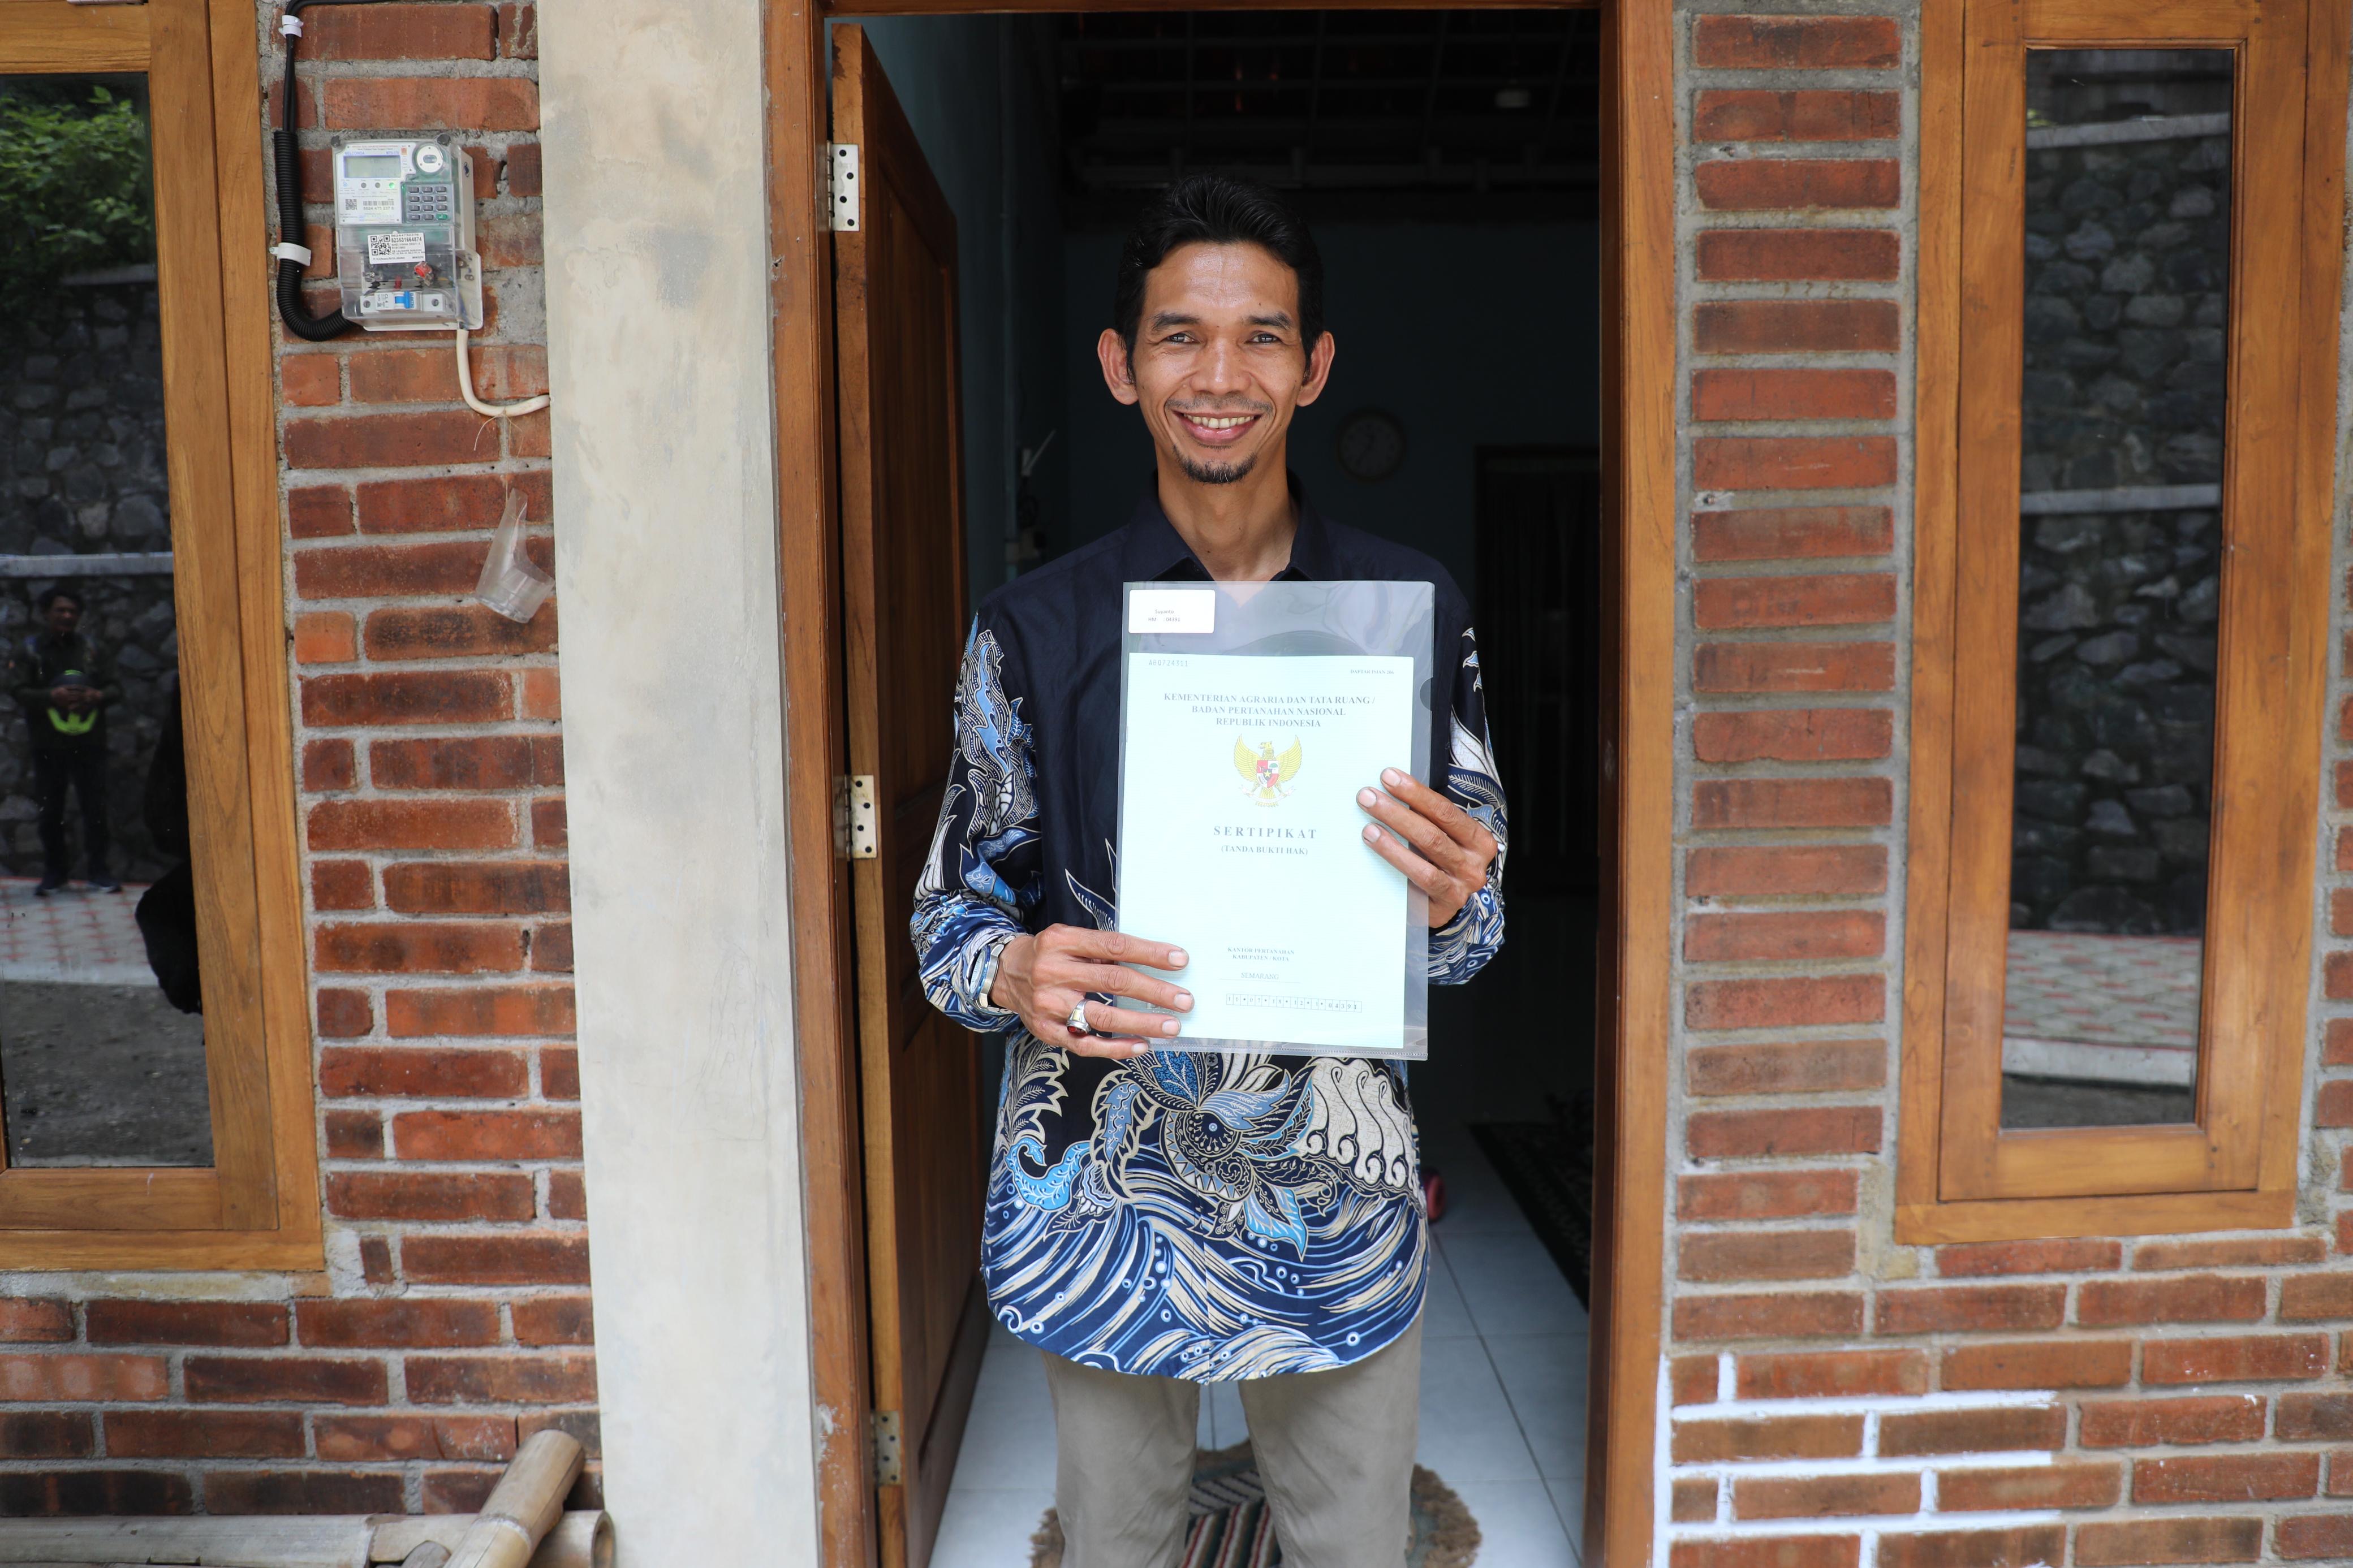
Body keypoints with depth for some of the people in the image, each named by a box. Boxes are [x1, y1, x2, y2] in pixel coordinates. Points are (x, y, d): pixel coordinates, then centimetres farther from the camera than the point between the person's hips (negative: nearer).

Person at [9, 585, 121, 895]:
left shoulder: (89, 648, 9)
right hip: (49, 744, -1)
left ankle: (97, 869, 12)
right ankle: (54, 870, 18)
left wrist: (98, 696, -13)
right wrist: (52, 696, -21)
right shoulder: (30, 649, 3)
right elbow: (19, 692, -5)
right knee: (50, 811, 5)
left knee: (95, 807, 1)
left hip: (89, 742, 1)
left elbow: (115, 688, 9)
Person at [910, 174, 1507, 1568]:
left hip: (1341, 1194, 1)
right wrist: (1017, 974, -21)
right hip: (1107, 1199, 0)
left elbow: (1473, 933, 4)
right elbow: (954, 912, 1)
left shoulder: (1414, 611, -1)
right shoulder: (1036, 629, -4)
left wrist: (1453, 901, -19)